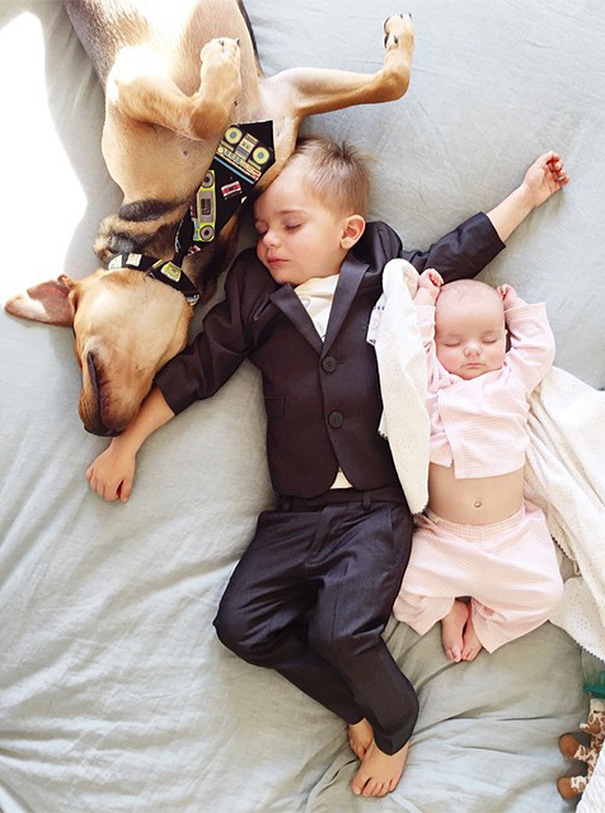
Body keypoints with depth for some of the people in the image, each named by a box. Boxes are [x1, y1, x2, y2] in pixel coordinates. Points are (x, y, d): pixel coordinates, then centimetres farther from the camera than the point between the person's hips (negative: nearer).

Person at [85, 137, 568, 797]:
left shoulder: (386, 278, 3)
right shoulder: (253, 298, 7)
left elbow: (461, 251, 17)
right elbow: (195, 371, 9)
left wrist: (527, 193, 23)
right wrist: (125, 444, 10)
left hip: (377, 506, -3)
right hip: (297, 513, 4)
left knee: (341, 630, -19)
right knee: (242, 624, -5)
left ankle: (395, 723, 16)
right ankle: (356, 705, 16)